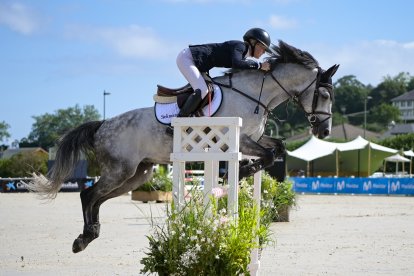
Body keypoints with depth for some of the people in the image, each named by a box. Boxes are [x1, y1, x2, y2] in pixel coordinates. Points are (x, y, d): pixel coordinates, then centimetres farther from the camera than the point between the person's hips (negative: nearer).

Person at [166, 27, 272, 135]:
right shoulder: (240, 46, -16)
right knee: (202, 90, -25)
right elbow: (236, 64, -35)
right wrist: (259, 65, -28)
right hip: (186, 57, -11)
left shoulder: (244, 55, 13)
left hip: (195, 64, 11)